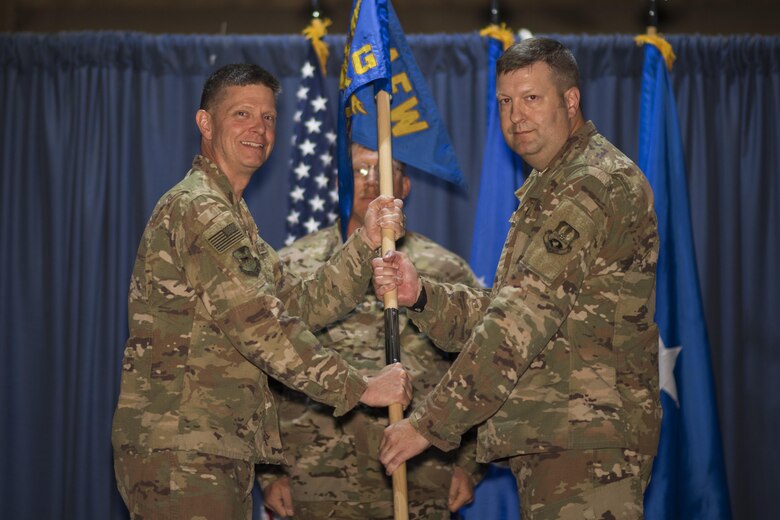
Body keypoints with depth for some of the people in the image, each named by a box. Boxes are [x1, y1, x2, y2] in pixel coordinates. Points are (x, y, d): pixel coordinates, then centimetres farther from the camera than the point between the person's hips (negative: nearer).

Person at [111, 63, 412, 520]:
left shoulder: (231, 216, 23)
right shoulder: (198, 209, -12)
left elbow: (304, 304, 15)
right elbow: (261, 328, -19)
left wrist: (366, 242, 2)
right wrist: (360, 388, -16)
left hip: (222, 455, 10)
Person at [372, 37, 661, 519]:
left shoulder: (595, 182, -12)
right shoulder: (549, 187, 22)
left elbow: (523, 320, -19)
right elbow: (501, 310, 18)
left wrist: (431, 422, -18)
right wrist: (420, 295, -1)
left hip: (586, 438, -10)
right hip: (546, 440, 10)